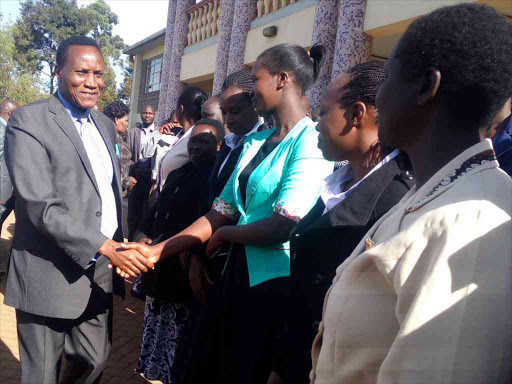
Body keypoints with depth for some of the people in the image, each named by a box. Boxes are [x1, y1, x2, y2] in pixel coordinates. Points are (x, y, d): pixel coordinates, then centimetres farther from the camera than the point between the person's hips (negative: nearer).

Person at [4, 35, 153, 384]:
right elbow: (41, 207, -20)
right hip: (53, 276, -6)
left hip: (100, 272, 6)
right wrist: (104, 247, -24)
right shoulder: (28, 120, -11)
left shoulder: (105, 124, 12)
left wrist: (120, 248, 6)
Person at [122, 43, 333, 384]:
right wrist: (157, 251, 1)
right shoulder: (254, 142, 9)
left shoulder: (311, 141, -15)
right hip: (238, 274, 7)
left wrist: (223, 234, -6)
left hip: (275, 284, -7)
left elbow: (283, 227, -23)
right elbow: (220, 213, 6)